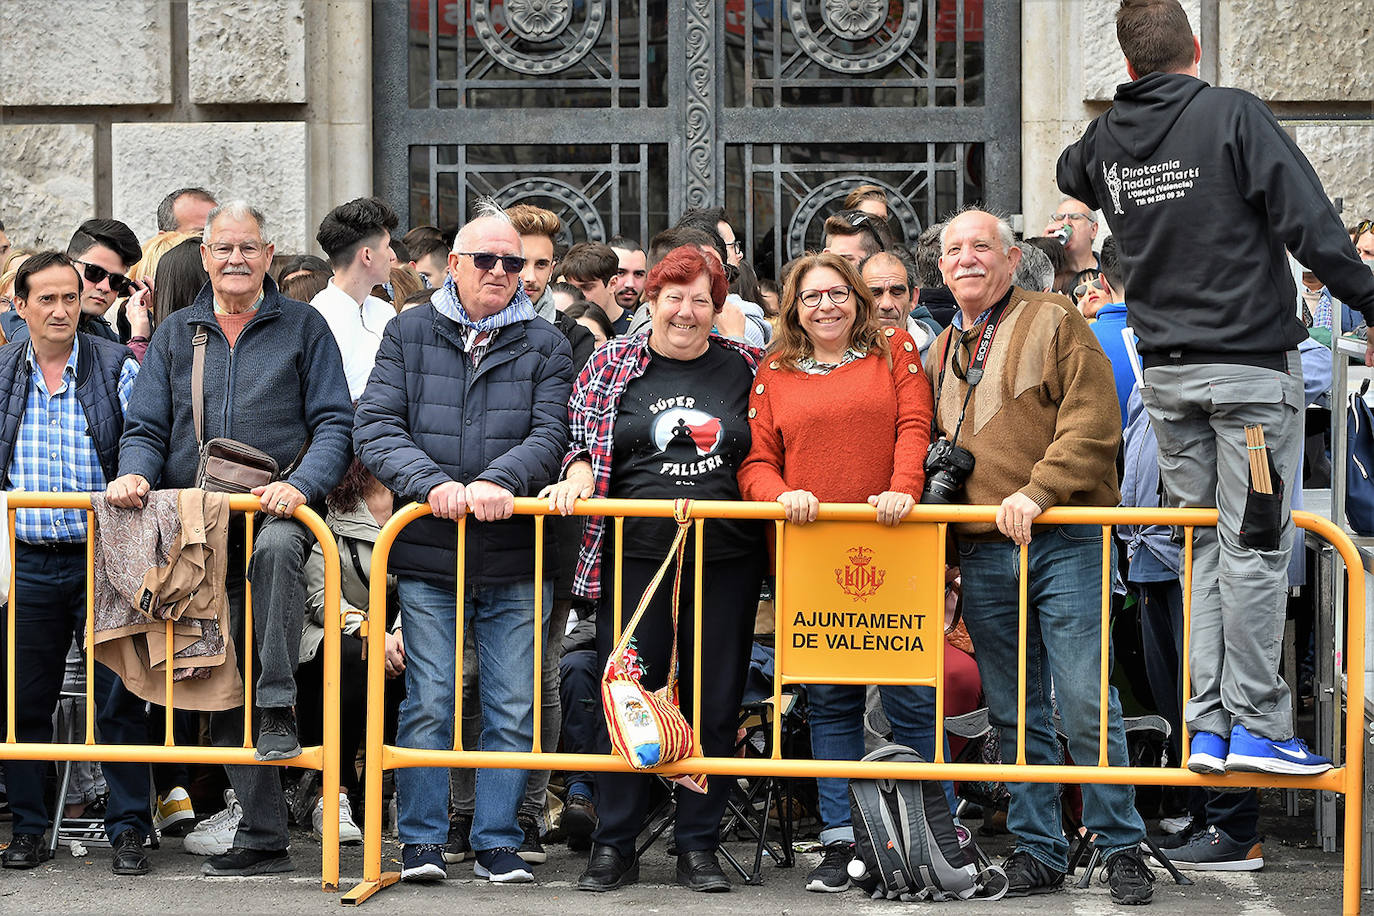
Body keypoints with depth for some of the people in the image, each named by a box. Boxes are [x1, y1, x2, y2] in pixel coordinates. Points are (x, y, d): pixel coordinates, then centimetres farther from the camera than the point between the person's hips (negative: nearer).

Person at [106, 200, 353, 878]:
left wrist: (300, 484, -17)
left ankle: (278, 710, -34)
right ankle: (261, 836, 3)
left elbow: (334, 422, 0)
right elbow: (145, 427, 13)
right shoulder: (175, 335, 16)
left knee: (275, 549, -40)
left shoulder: (303, 327, 7)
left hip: (276, 511, -3)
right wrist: (134, 473, -10)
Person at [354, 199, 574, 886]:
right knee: (428, 704, 1)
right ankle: (421, 841, 11)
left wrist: (499, 480, -21)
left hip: (516, 559, 1)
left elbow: (551, 434, -3)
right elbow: (375, 427, -2)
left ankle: (498, 843, 13)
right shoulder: (409, 333, 7)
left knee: (513, 709, 3)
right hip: (428, 554, -1)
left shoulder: (545, 346, 8)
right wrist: (433, 484, -18)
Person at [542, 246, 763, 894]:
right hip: (635, 555, -1)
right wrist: (577, 476, -9)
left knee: (715, 703, 3)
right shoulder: (612, 364, 7)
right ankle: (614, 848, 9)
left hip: (724, 560, 1)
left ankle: (698, 846, 13)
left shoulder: (747, 368, 9)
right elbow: (584, 440, 10)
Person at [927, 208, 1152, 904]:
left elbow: (1092, 422, -10)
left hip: (1063, 541, -6)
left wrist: (1038, 490, -19)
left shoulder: (1053, 322, 0)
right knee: (1015, 713, 9)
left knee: (1086, 702, -8)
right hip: (981, 553, 6)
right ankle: (1037, 850, 16)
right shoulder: (940, 353, 19)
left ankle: (1121, 846, 3)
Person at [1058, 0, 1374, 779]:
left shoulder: (1106, 139, 6)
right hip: (1253, 363, -5)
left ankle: (1208, 725, 9)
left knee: (1203, 547, 11)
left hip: (1168, 375, 5)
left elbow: (1069, 175, 32)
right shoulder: (1234, 115, -10)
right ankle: (1255, 724, -2)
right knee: (1255, 545, -2)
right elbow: (1310, 223, -15)